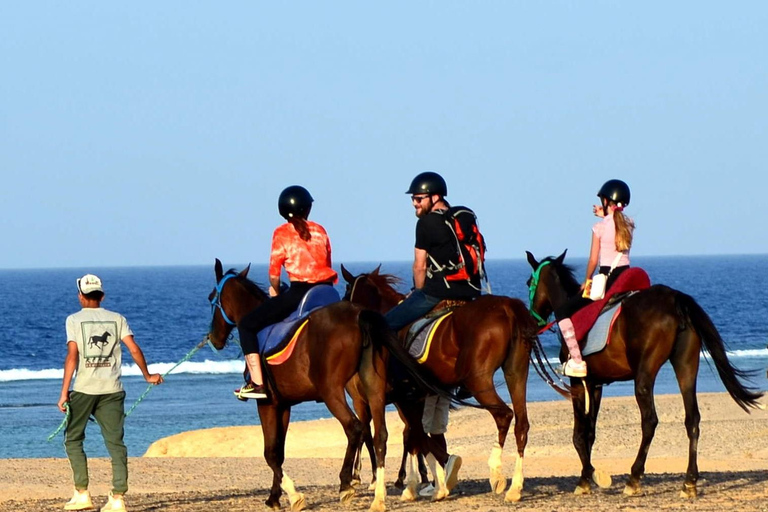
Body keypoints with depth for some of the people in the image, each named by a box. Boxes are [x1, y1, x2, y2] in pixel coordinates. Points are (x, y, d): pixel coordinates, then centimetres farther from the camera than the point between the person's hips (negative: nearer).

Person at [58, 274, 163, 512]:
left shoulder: (74, 320, 1)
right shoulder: (117, 319, 9)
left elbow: (72, 355, -8)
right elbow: (134, 349, 4)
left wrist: (64, 392, -9)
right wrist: (147, 376, 19)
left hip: (84, 388, -3)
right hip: (112, 389, 3)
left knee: (73, 439, 11)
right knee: (115, 443, 3)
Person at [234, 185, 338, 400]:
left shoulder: (281, 233, 0)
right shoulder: (320, 231, 13)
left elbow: (274, 272, -1)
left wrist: (275, 291, 17)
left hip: (298, 292, -5)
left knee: (247, 325, 5)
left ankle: (256, 383, -6)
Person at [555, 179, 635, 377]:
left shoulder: (600, 227, -10)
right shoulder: (629, 225, 5)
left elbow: (593, 260, -5)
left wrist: (587, 281, 10)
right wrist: (605, 217, 24)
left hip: (607, 281, -7)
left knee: (562, 311, -1)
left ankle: (576, 360, -12)